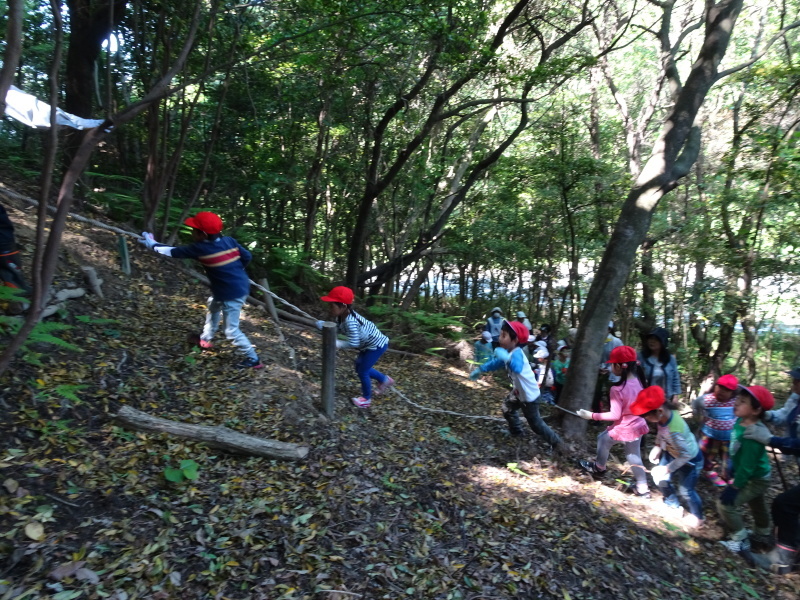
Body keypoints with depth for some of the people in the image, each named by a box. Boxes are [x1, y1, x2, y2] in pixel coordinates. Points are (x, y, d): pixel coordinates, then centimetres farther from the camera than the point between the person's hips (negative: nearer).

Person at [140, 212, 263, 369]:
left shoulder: (200, 248, -16)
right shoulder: (229, 240, -2)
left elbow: (174, 252, -3)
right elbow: (247, 256, 2)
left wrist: (152, 244, 12)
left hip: (232, 294, -9)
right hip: (240, 286, 9)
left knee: (232, 331, 4)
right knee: (212, 307, 32)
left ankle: (253, 359, 13)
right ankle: (206, 339, 51)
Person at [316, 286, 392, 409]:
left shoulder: (350, 322, -35)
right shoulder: (341, 317, -7)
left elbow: (354, 343, -36)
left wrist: (337, 343, -35)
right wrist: (323, 324, -16)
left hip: (377, 345, -10)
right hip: (368, 344, 10)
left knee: (362, 371, 2)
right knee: (360, 367, 21)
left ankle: (366, 399, 26)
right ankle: (385, 380, 40)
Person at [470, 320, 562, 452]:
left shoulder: (516, 354, -32)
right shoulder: (508, 353, -3)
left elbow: (517, 368, -54)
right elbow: (496, 363, 14)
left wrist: (506, 357, -65)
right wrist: (480, 370, 17)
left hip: (529, 395, -9)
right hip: (519, 391, 9)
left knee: (535, 423, 5)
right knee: (507, 408, 29)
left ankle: (555, 442, 23)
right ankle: (516, 431, 50)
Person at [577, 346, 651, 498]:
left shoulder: (617, 388, -27)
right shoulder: (638, 381, -5)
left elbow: (615, 415, -24)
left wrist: (592, 415, -17)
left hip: (623, 428, -7)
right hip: (637, 425, 7)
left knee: (603, 439, 21)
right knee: (634, 456, 22)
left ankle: (599, 468, 41)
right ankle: (643, 488, 30)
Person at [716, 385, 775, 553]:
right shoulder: (740, 422, -10)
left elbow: (747, 465, -31)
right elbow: (736, 453, 7)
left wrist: (735, 487, -24)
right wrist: (730, 469, 17)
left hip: (755, 479, -9)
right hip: (756, 477, 9)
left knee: (726, 504, -9)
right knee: (757, 505, 29)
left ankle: (740, 541, 9)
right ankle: (762, 533, 53)